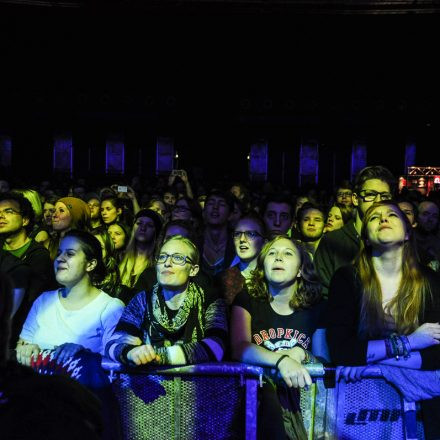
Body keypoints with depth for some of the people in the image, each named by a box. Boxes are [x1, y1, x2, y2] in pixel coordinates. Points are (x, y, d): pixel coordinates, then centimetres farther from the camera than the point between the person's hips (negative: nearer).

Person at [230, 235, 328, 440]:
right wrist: (282, 360, -31)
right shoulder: (246, 300, 4)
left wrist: (301, 355, -16)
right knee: (266, 392, -36)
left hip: (299, 391, 1)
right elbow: (240, 348, -13)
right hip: (255, 388, -1)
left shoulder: (316, 308, 10)